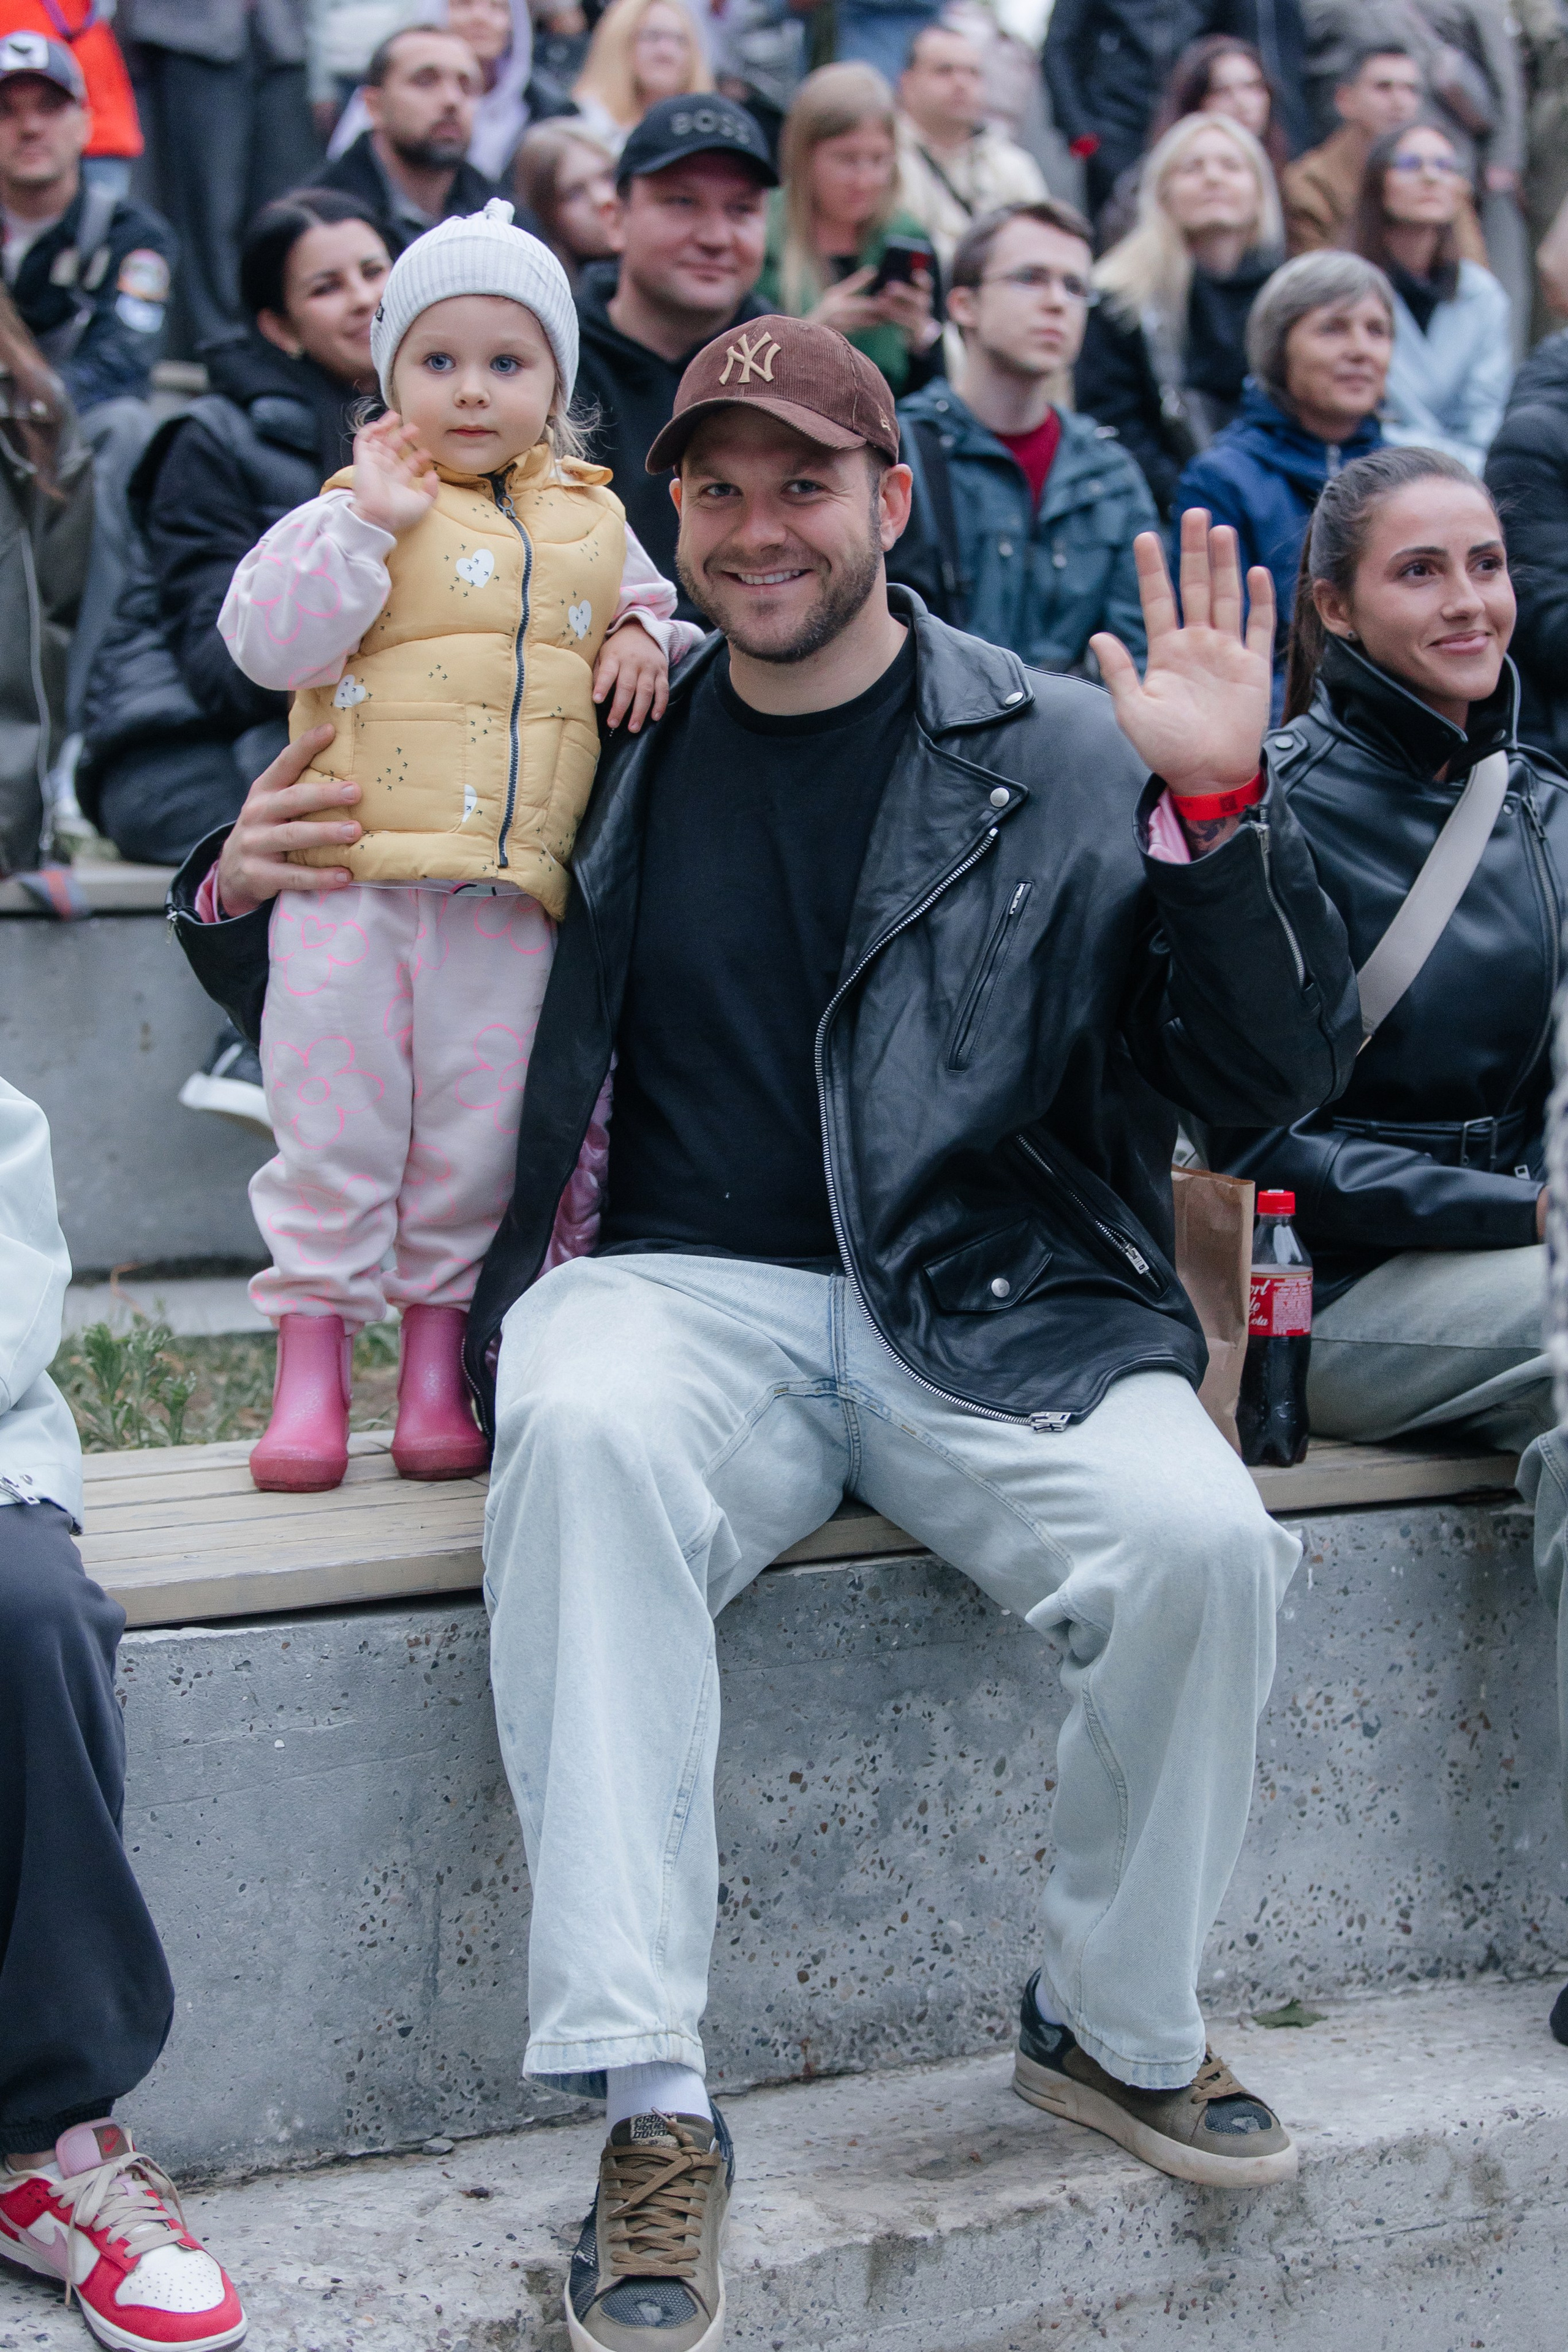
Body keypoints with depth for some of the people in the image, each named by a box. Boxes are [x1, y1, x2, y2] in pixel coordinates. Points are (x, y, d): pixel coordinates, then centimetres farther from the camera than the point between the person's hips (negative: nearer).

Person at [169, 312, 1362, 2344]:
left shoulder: (1065, 757, 5)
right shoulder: (614, 760, 11)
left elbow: (1284, 1074, 1)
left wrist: (1222, 805, -14)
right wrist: (246, 902, 0)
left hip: (1001, 1316, 0)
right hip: (693, 1297, 1)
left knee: (1201, 1540, -28)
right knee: (584, 1429, -34)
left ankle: (1120, 2027, 2)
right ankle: (651, 2107, -31)